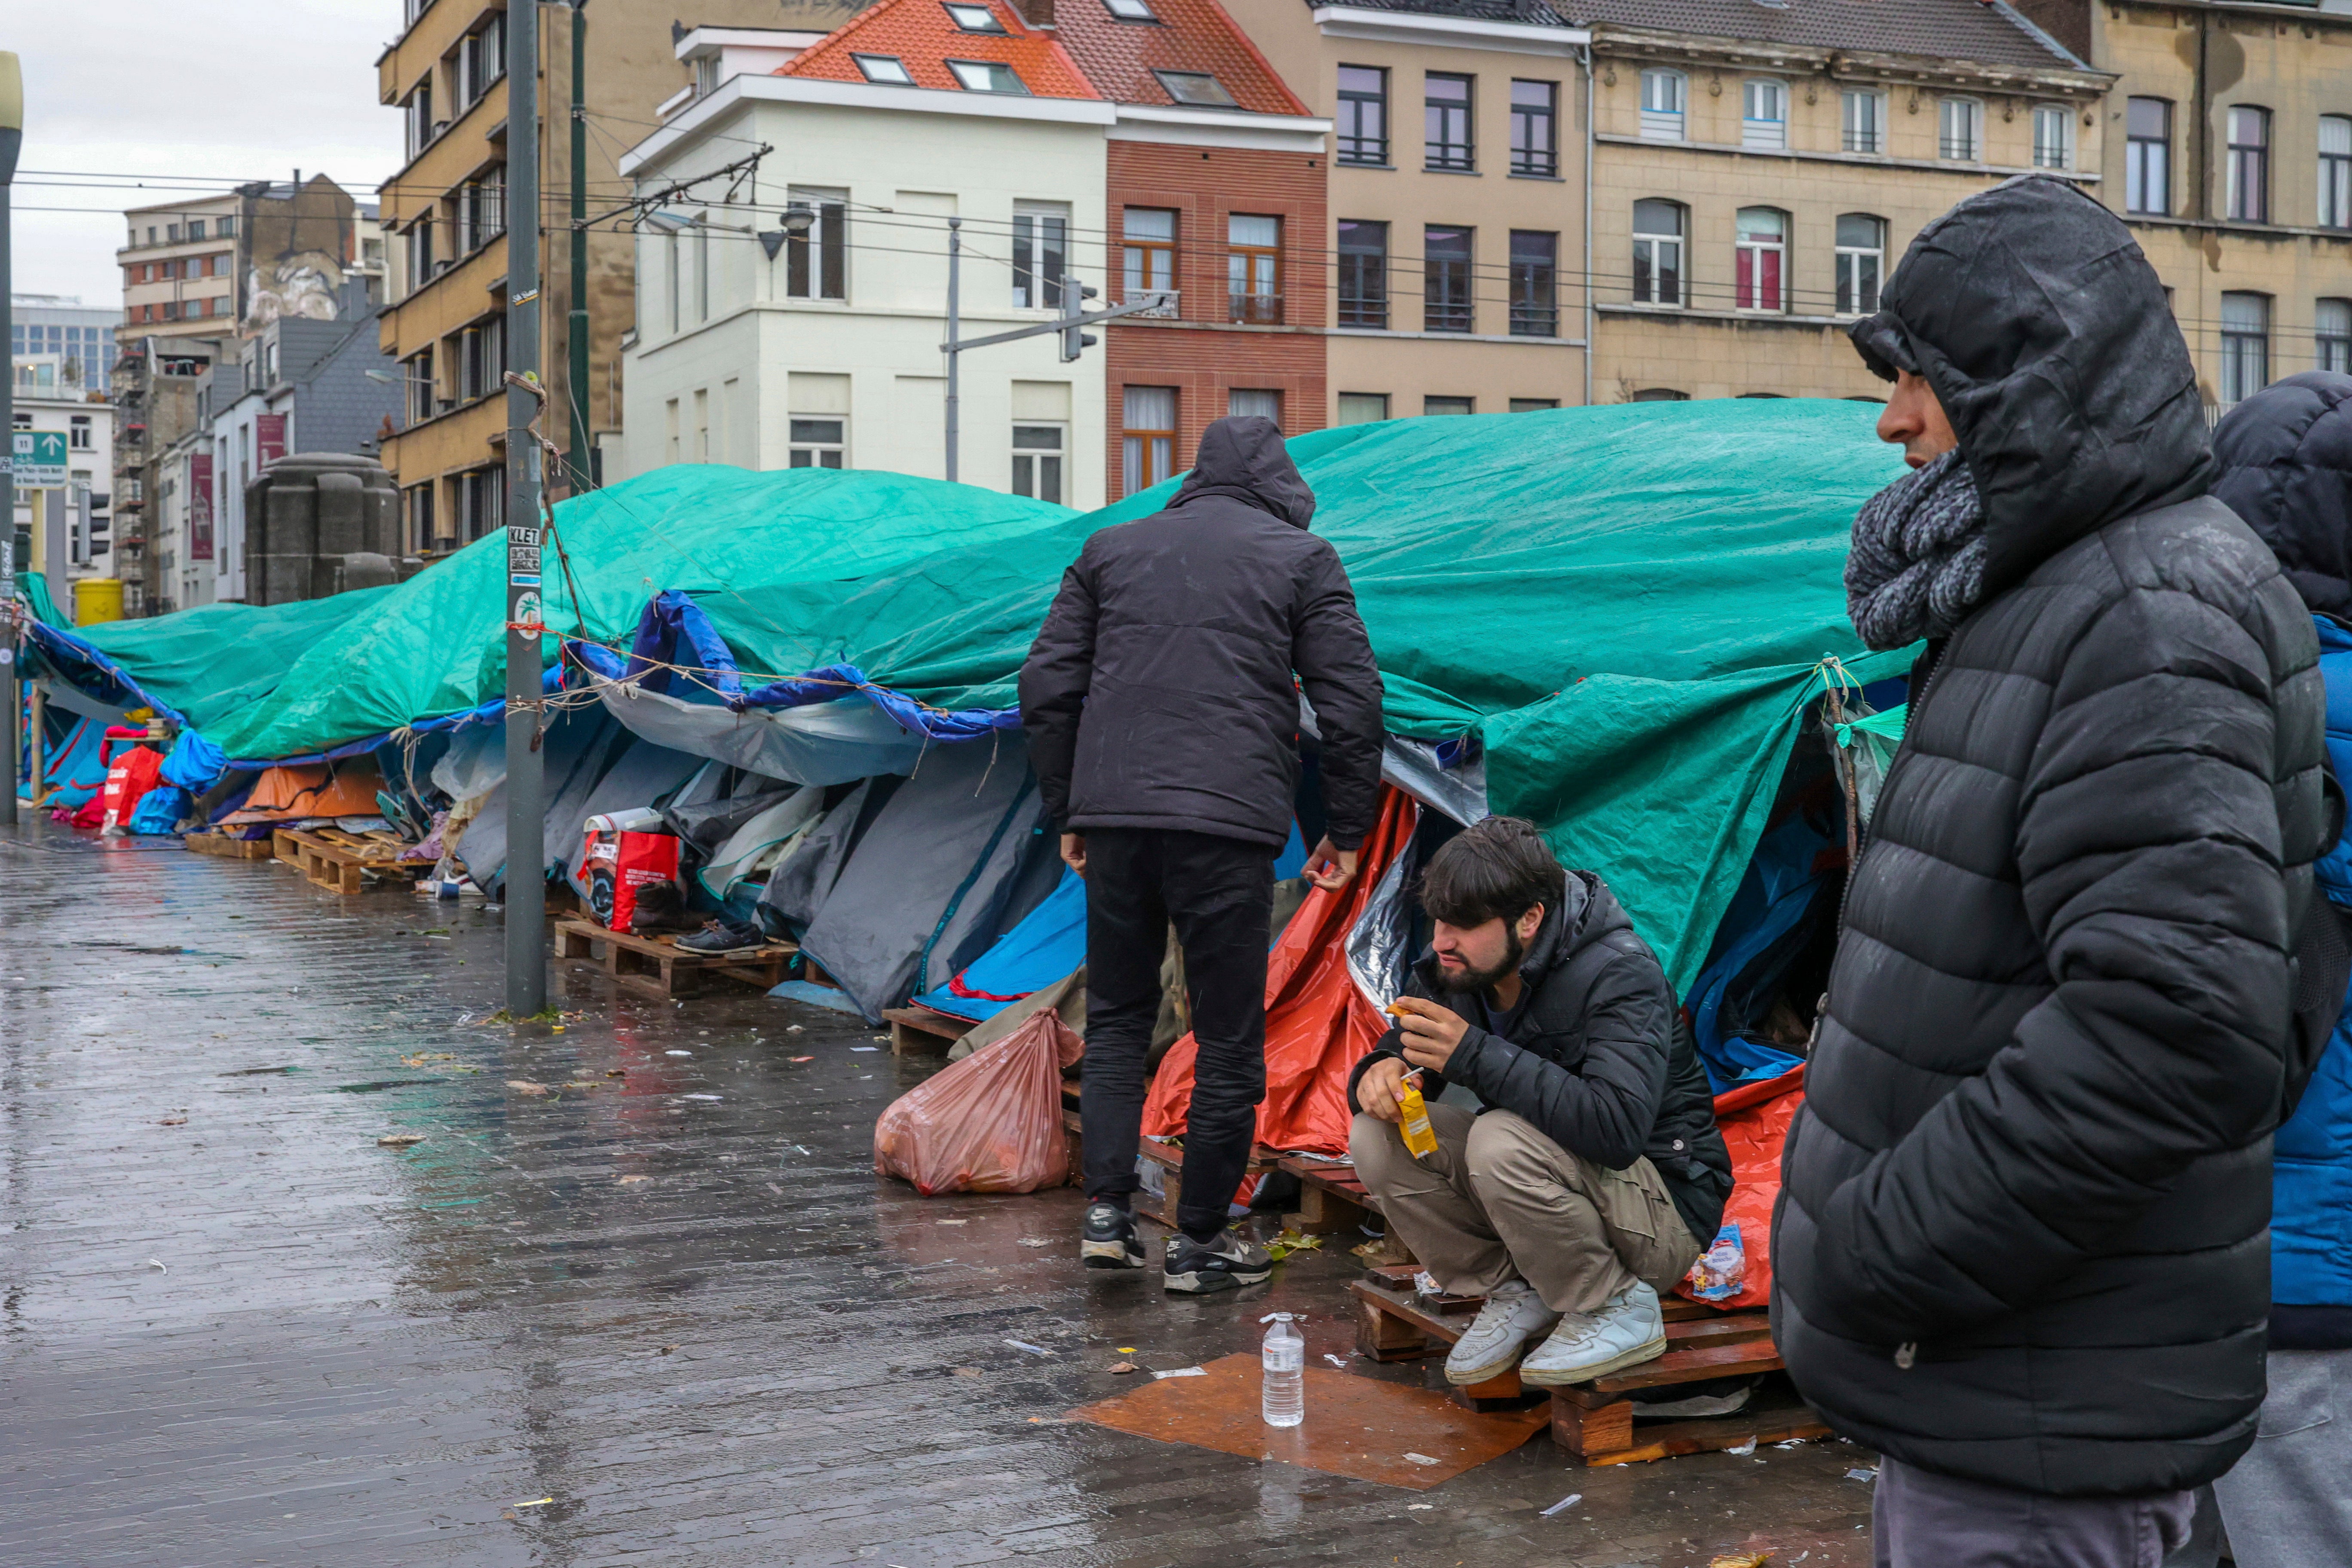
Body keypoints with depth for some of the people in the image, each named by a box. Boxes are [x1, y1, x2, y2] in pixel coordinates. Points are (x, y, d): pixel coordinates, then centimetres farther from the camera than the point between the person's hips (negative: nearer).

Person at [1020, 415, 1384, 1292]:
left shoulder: (1110, 551, 16)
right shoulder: (1303, 557, 7)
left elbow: (1047, 687, 13)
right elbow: (1351, 703, 3)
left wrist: (1067, 813, 20)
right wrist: (1346, 832, 11)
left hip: (1114, 819, 3)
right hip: (1229, 825, -3)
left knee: (1116, 1018, 18)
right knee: (1228, 1039, 7)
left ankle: (1106, 1211, 11)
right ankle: (1198, 1241, 12)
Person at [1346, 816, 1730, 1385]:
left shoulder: (1620, 974, -26)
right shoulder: (1452, 966, -5)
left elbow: (1617, 1127, -39)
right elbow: (1399, 1056, 5)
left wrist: (1474, 1055, -39)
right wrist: (1380, 1074, -22)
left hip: (1662, 1209, -7)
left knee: (1502, 1141, -34)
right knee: (1377, 1137, -13)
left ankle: (1619, 1308, -10)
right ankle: (1514, 1293, 3)